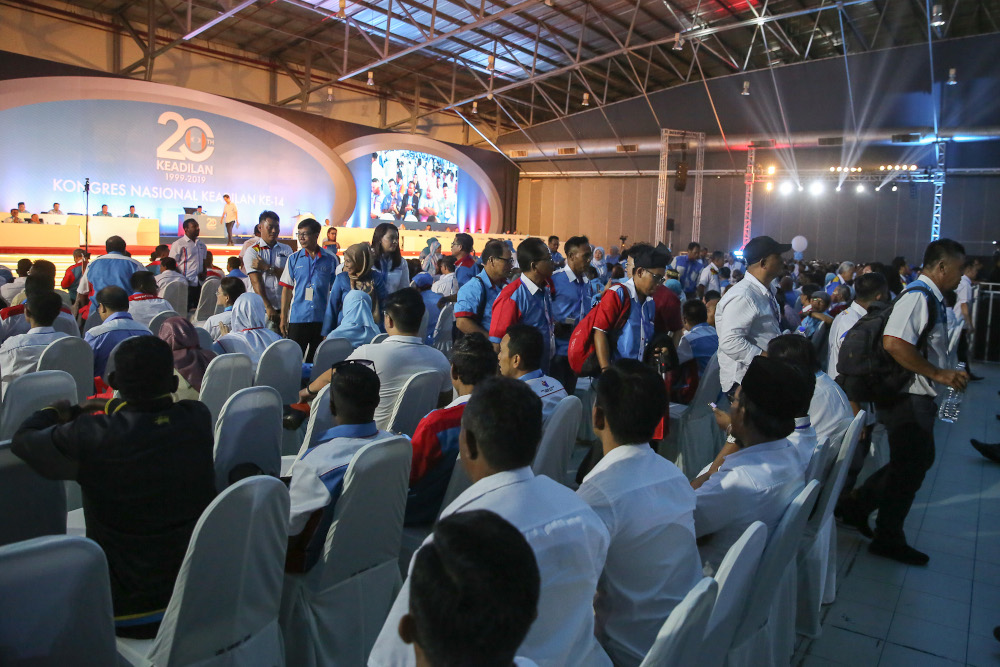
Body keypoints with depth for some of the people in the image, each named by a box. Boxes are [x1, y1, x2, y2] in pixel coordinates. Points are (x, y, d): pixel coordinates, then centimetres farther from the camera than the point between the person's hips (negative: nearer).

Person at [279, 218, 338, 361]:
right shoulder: (294, 258, 4)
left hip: (322, 318, 0)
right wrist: (283, 318, 1)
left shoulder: (329, 260, 3)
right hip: (298, 318, 0)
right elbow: (286, 289, 5)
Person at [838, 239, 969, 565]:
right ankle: (888, 538, 22)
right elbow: (894, 343, -33)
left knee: (919, 461, 20)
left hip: (918, 399, 10)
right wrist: (937, 374, -26)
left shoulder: (930, 298, 12)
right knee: (909, 468, 4)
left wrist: (948, 374, 13)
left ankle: (857, 503, 29)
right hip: (909, 400, -10)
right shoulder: (918, 297, -20)